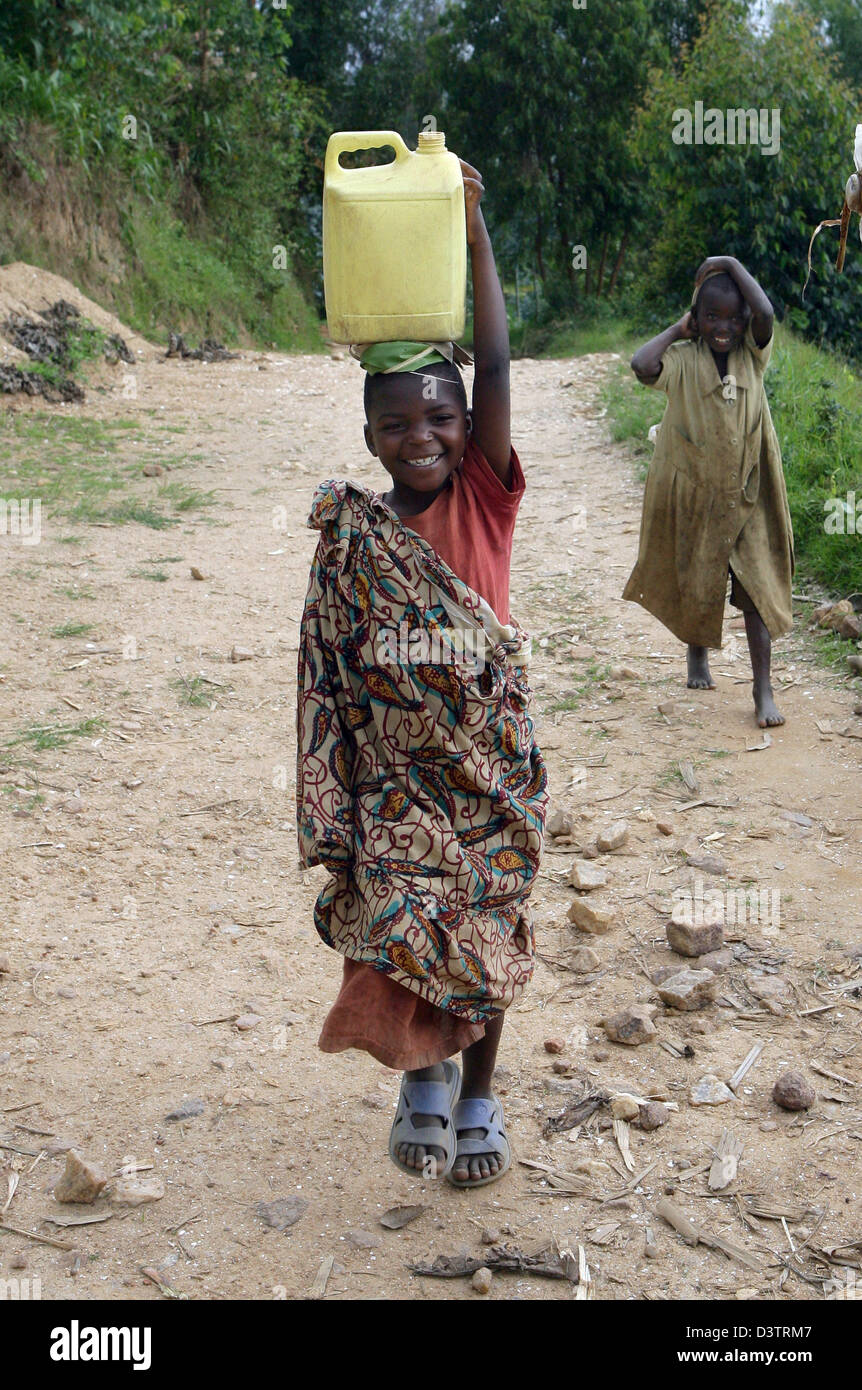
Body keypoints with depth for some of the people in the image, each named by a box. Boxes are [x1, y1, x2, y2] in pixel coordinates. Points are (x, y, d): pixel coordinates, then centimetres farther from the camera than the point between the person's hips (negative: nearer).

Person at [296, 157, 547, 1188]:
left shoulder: (485, 500, -4)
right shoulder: (348, 533, -2)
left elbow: (496, 366, -15)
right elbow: (331, 672, -1)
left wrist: (474, 232, -20)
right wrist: (331, 814, -4)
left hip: (490, 764, 0)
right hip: (393, 772, 0)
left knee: (487, 936, 10)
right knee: (401, 931, -8)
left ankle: (477, 1093, 34)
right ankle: (423, 1070, 23)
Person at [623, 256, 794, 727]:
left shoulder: (752, 354, -1)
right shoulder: (683, 359, -8)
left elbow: (766, 313, -21)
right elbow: (642, 365, -29)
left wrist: (732, 264, -11)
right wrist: (676, 330, -13)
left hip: (746, 495, 1)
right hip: (693, 494, -1)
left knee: (756, 586, -5)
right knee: (695, 582, 15)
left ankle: (763, 689, -5)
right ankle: (697, 656, 41)